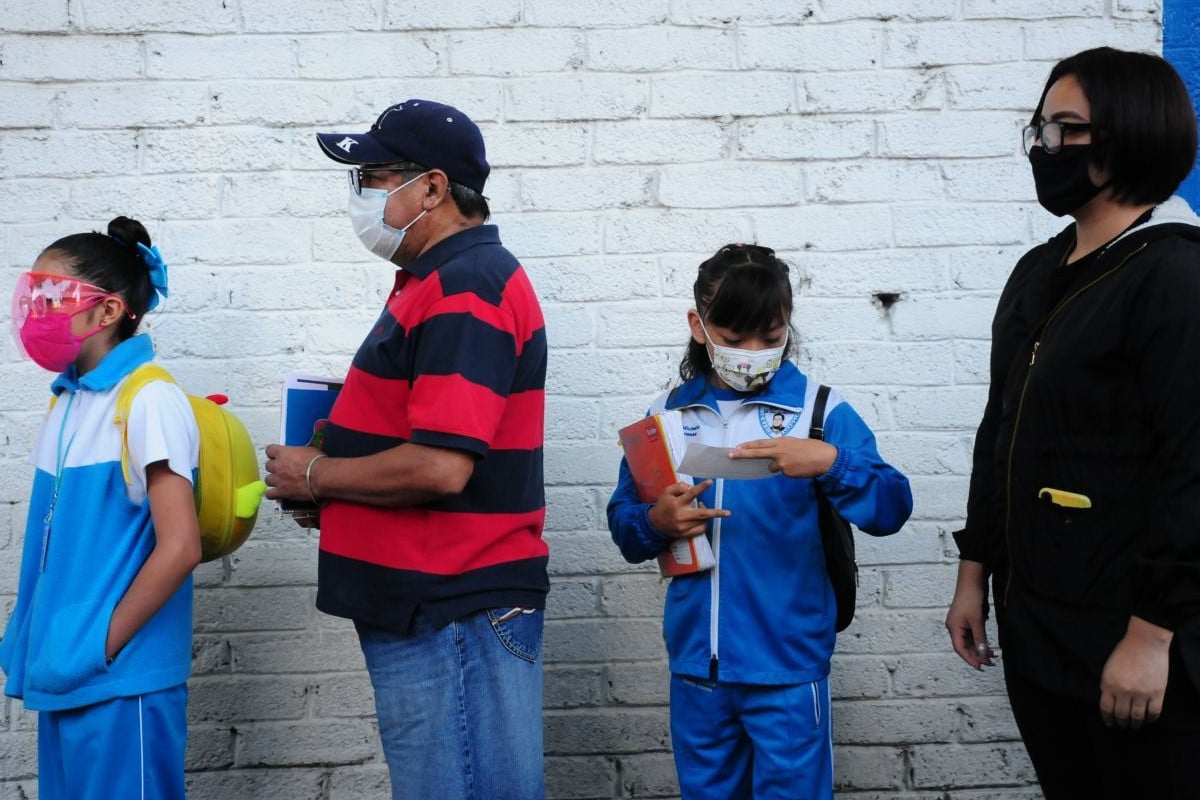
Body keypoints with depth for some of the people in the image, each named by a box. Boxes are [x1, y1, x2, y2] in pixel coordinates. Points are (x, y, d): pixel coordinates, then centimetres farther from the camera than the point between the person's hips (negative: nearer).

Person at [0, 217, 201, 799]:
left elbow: (179, 548, -20)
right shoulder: (67, 399, 10)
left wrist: (102, 646, -14)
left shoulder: (148, 402, -15)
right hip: (62, 674, 8)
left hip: (121, 683, -8)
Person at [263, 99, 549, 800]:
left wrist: (316, 475, -11)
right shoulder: (441, 280, 16)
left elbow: (439, 467, -26)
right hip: (425, 605, 11)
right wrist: (334, 460, 10)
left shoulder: (467, 288, -17)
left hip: (455, 612, -11)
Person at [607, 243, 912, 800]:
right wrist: (655, 523, -15)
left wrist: (830, 463, -31)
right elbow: (623, 521, 7)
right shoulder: (669, 415, 3)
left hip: (787, 668, -3)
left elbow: (890, 510, -14)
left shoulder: (819, 409, -6)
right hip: (696, 665, 4)